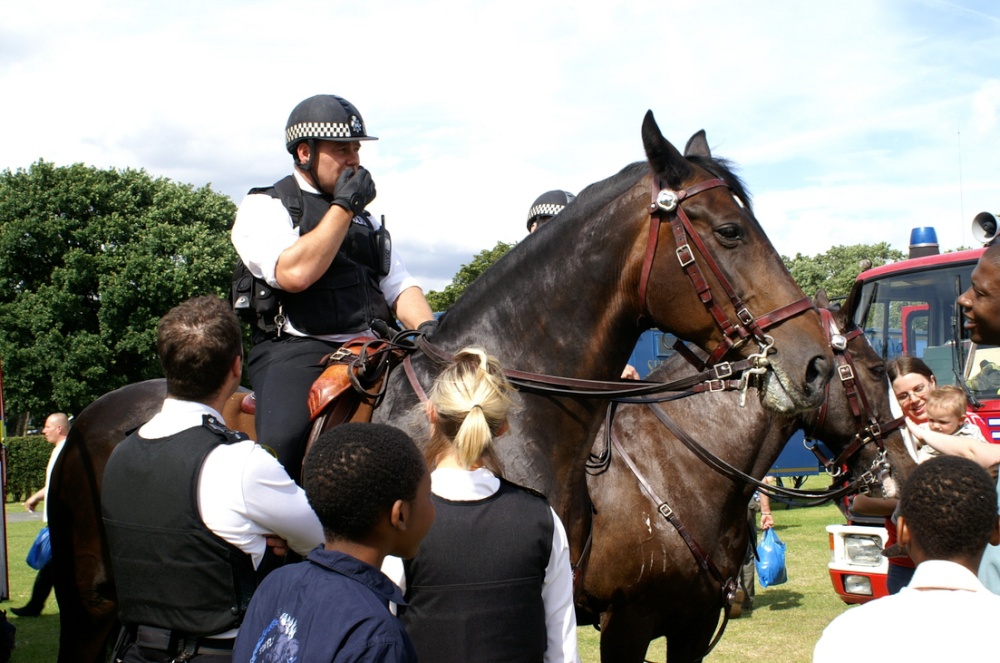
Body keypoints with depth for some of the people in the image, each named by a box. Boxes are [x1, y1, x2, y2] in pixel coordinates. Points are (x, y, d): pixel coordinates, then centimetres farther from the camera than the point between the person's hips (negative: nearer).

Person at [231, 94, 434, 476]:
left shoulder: (365, 219, 24)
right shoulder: (264, 207, 3)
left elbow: (399, 286, 17)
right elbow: (293, 274, -15)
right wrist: (343, 206, -7)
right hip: (295, 348, -6)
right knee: (282, 443, -32)